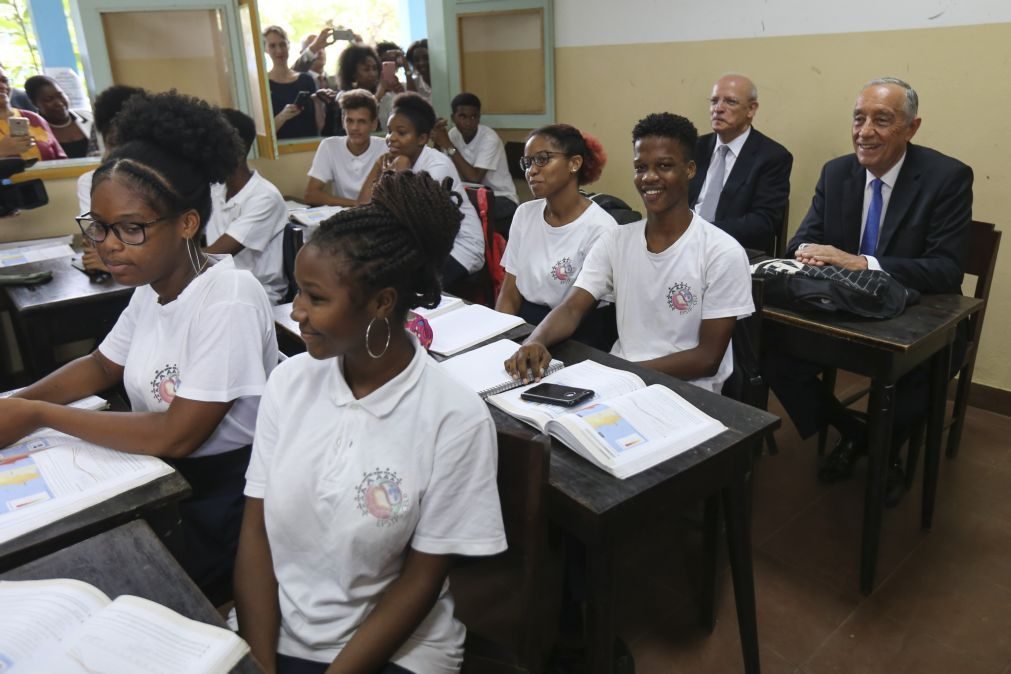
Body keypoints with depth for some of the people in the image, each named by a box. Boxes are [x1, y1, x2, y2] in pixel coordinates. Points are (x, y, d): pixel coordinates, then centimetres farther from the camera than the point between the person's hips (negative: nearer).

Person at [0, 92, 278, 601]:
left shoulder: (228, 299, -26)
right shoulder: (152, 286, 0)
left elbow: (177, 435, -26)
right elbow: (103, 366, 15)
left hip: (226, 495, -7)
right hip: (163, 475, 7)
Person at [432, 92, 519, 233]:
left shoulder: (489, 139, -20)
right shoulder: (453, 134, -1)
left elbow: (474, 178, -29)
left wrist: (448, 146, -26)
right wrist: (438, 143, -21)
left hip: (502, 200, -6)